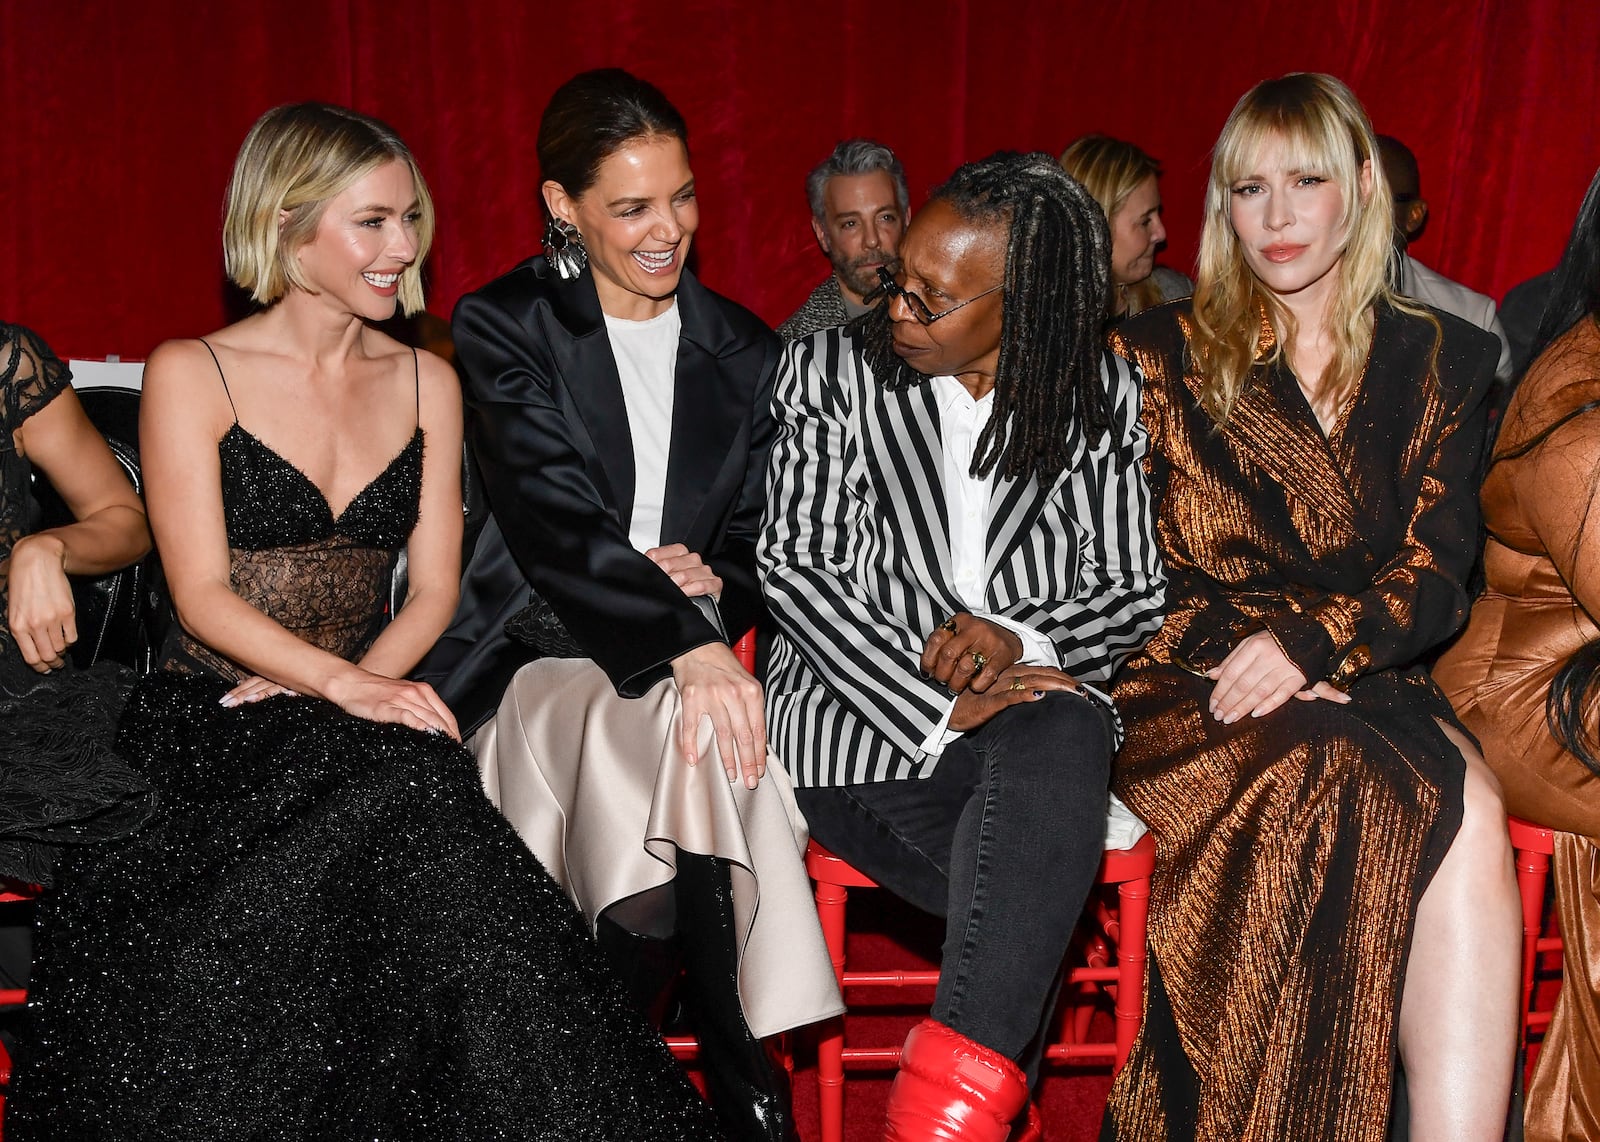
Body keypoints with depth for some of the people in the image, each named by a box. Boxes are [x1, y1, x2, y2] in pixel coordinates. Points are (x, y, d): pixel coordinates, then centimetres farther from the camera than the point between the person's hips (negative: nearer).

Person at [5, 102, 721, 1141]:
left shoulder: (427, 382, 12)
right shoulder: (191, 375, -1)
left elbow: (434, 587, 7)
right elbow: (203, 596, -9)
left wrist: (371, 681, -14)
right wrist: (344, 684, -24)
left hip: (357, 716, 3)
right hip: (213, 716, -3)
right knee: (400, 787, -34)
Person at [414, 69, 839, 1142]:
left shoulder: (746, 351, 15)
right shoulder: (504, 328, 0)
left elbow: (760, 542, 17)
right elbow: (551, 516, -15)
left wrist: (716, 585, -9)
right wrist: (683, 643, -29)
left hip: (695, 654, 3)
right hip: (544, 657, -3)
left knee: (688, 732, -33)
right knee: (678, 724, -34)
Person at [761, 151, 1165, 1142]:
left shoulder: (1105, 400, 10)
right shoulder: (831, 372, 5)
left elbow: (1137, 592, 10)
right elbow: (796, 567, -3)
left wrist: (1017, 638, -14)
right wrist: (942, 705, -17)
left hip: (1033, 704, 2)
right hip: (863, 718, -2)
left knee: (1064, 730, -37)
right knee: (1042, 902, -31)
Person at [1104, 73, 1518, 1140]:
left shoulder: (1443, 358, 14)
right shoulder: (1162, 354, 10)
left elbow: (1437, 574, 4)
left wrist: (1310, 638, -16)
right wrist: (1243, 650, -13)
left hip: (1372, 684, 2)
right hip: (1187, 686, -2)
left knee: (1472, 808, -33)